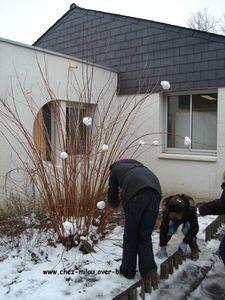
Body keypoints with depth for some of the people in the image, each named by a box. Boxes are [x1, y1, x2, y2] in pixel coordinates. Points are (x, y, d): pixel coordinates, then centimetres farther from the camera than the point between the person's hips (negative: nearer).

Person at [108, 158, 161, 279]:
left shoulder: (115, 168, 30)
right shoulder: (138, 165, 41)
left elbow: (112, 199, 29)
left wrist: (118, 200, 50)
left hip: (136, 194, -4)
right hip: (155, 191, 4)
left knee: (130, 235, 14)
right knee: (145, 235, 18)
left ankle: (127, 271, 26)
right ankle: (150, 271, 20)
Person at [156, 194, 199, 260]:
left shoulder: (190, 209, -43)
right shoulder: (167, 211, -38)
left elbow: (194, 228, -36)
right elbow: (163, 228, -32)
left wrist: (185, 242, -40)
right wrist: (163, 247, -35)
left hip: (188, 219, -2)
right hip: (175, 221, 2)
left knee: (186, 230, -31)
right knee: (169, 230, -25)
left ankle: (194, 248, -8)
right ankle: (164, 243, 4)